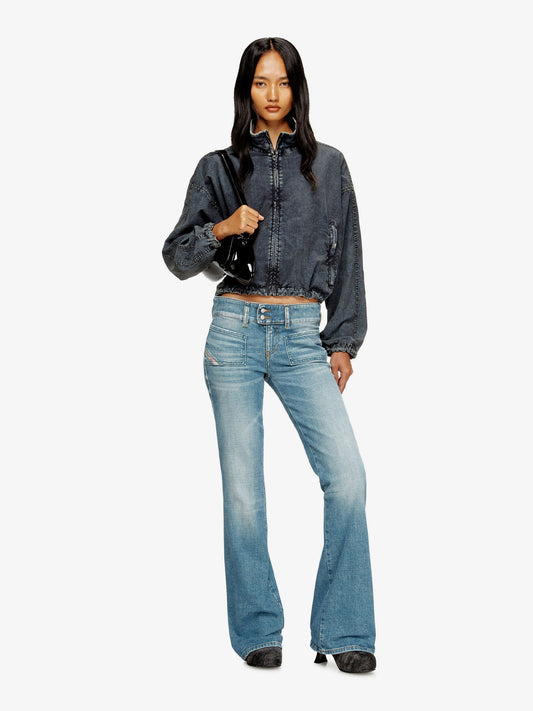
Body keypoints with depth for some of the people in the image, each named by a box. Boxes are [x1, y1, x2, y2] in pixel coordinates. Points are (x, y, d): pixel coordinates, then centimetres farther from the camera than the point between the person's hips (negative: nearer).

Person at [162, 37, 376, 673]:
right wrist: (222, 227, -7)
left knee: (347, 476, -14)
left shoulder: (328, 166, 12)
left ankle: (343, 632, -4)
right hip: (235, 332, 0)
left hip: (302, 336, 0)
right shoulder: (218, 168, 10)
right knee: (243, 489, 0)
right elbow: (177, 257, 11)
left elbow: (347, 261, 12)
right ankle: (257, 631, 13)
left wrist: (343, 342, 6)